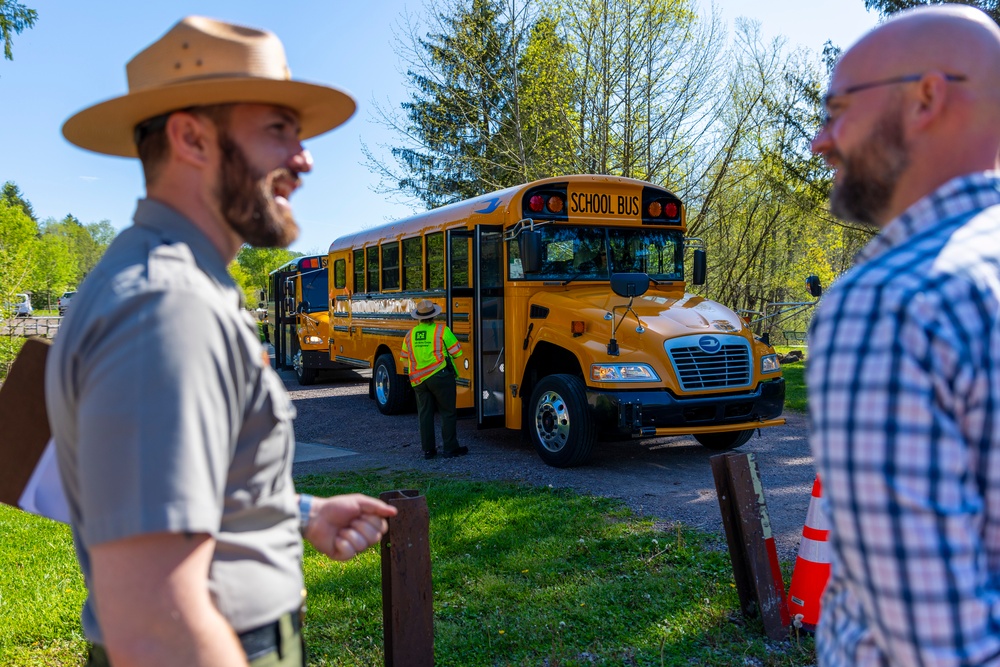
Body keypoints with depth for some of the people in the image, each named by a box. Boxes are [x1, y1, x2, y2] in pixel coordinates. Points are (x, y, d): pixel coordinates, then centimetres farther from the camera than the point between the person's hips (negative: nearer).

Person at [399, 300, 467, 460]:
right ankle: (450, 448, 7)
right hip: (440, 376, -4)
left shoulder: (410, 335, 7)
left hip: (418, 379, 4)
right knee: (448, 413, 5)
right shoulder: (442, 330, -6)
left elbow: (405, 362, 11)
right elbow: (457, 353, -5)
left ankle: (428, 449, 14)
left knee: (424, 414, 11)